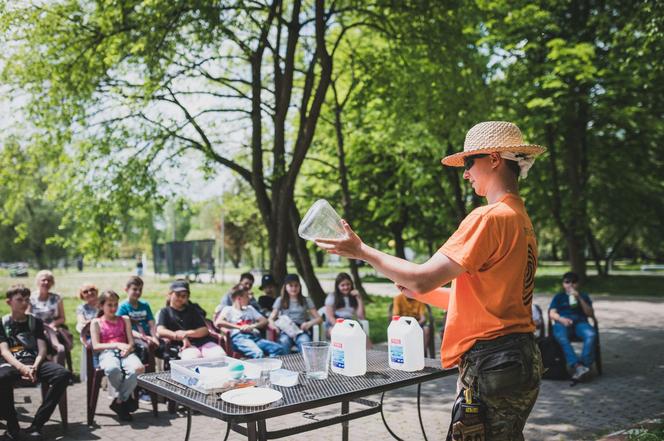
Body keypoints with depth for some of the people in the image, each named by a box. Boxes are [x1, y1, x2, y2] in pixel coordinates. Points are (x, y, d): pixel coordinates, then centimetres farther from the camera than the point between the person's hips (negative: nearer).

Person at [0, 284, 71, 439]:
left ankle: (36, 425, -26)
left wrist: (34, 367, -15)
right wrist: (22, 368, -20)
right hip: (13, 364, -2)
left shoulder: (35, 321, 17)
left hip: (34, 362, 2)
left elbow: (42, 349, 8)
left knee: (64, 374, -29)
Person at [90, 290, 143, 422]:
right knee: (112, 369, -41)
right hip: (107, 353, -2)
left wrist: (128, 348, -11)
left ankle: (119, 402, -15)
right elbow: (96, 346, 2)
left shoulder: (124, 320, 22)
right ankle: (129, 396, -11)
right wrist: (116, 344, -9)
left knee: (138, 368, -35)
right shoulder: (96, 322, 14)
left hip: (125, 352, 2)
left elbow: (131, 342, 14)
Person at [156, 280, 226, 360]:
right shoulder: (165, 312, 18)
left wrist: (186, 333, -7)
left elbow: (205, 330, 12)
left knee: (220, 356, -30)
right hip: (186, 345, -3)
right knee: (193, 358, -41)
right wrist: (182, 337, -13)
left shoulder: (192, 310, 25)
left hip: (203, 342, 3)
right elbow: (160, 331, -3)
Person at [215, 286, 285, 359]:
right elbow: (218, 323, -4)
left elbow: (264, 321, 22)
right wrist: (239, 327, -9)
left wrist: (252, 326, 1)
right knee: (258, 354, -39)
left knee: (278, 349, -26)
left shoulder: (250, 308, 31)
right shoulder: (228, 309, 15)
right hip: (239, 337, -5)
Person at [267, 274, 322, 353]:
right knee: (284, 342, -36)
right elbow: (271, 318, 6)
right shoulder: (280, 301, 14)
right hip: (286, 331, 0)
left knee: (305, 342, -36)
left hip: (301, 331, 0)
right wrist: (272, 323, -20)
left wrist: (310, 323, -15)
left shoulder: (306, 300, 13)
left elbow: (319, 319, 9)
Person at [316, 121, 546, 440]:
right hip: (522, 360, 9)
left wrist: (362, 251, -8)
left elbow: (423, 278, -20)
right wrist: (420, 292, 19)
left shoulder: (489, 217, -17)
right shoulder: (521, 220, 13)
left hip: (490, 364, -9)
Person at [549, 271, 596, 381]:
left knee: (591, 335, -35)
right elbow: (552, 314, 9)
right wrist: (561, 319, -14)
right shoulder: (558, 297, 25)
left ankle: (584, 364, -41)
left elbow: (590, 314, 11)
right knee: (561, 337, -38)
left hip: (580, 322, 1)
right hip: (562, 323, -1)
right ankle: (578, 366, -46)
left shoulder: (583, 296, 26)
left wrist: (579, 299, 0)